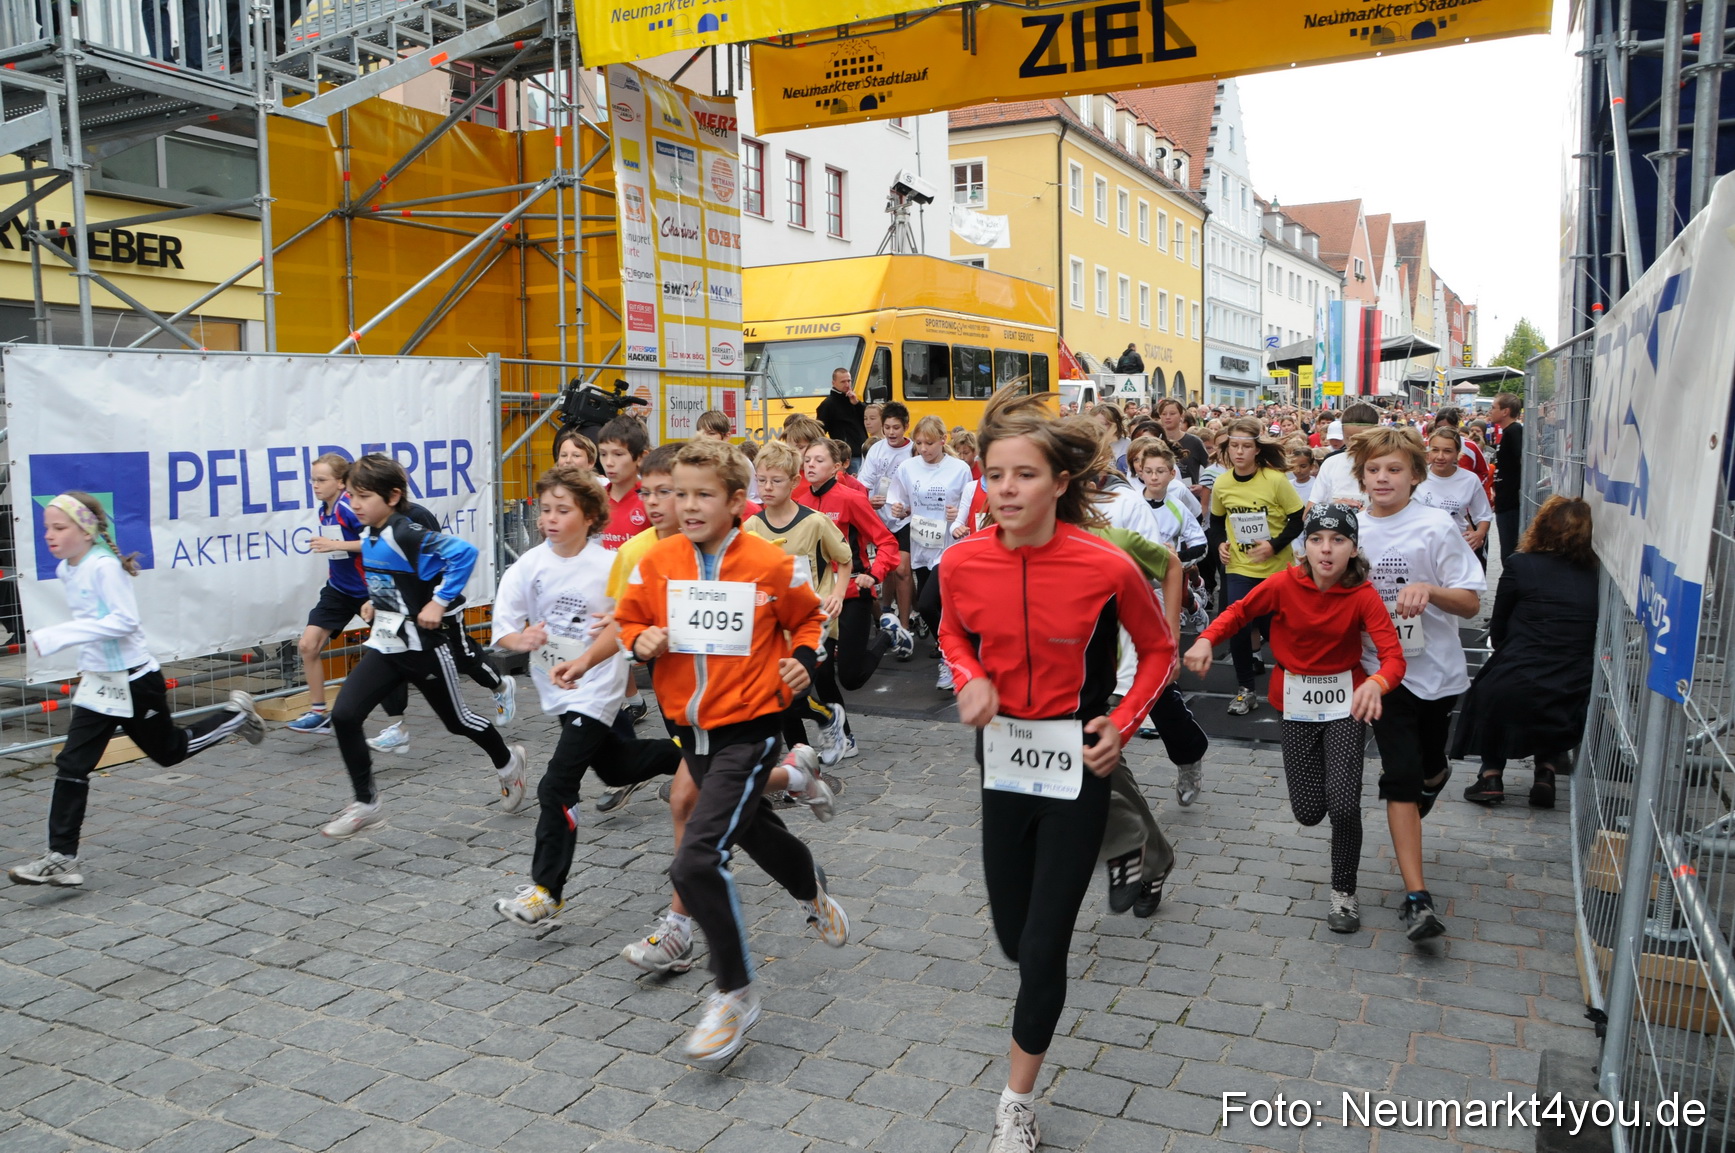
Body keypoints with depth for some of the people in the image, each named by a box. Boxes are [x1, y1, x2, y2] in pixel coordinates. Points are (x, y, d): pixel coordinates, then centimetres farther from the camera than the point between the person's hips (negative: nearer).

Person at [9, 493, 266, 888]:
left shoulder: (105, 566, -20)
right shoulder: (65, 571, 6)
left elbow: (125, 620, -27)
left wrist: (59, 636, -30)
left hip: (133, 680, -7)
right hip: (97, 682, 7)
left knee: (169, 750, 12)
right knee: (71, 766, 0)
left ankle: (235, 716, 34)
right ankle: (61, 858, 3)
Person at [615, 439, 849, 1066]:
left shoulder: (772, 566, -12)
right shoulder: (656, 562, -4)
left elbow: (809, 619, 7)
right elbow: (627, 620, 10)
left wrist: (803, 660, -10)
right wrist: (641, 640, -10)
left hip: (749, 728, -5)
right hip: (691, 728, 6)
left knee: (697, 860, -18)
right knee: (754, 829, 27)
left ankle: (736, 992, 2)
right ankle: (813, 895, 59)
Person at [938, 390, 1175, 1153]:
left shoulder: (1107, 567, -20)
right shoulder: (962, 562, -12)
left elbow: (1158, 650, -1)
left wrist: (1123, 724, -12)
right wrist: (971, 680, -9)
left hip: (1077, 764, -3)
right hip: (1002, 757, 4)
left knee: (1043, 946, 0)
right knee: (1012, 937, 17)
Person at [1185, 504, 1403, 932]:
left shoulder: (1363, 596, -17)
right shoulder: (1285, 584, -15)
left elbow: (1394, 656, -25)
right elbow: (1239, 611, -2)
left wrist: (1377, 683, -48)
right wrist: (1206, 640, -22)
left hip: (1345, 702, -1)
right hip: (1297, 704, 1)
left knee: (1344, 805, -13)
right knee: (1308, 812, 4)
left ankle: (1343, 893, 13)